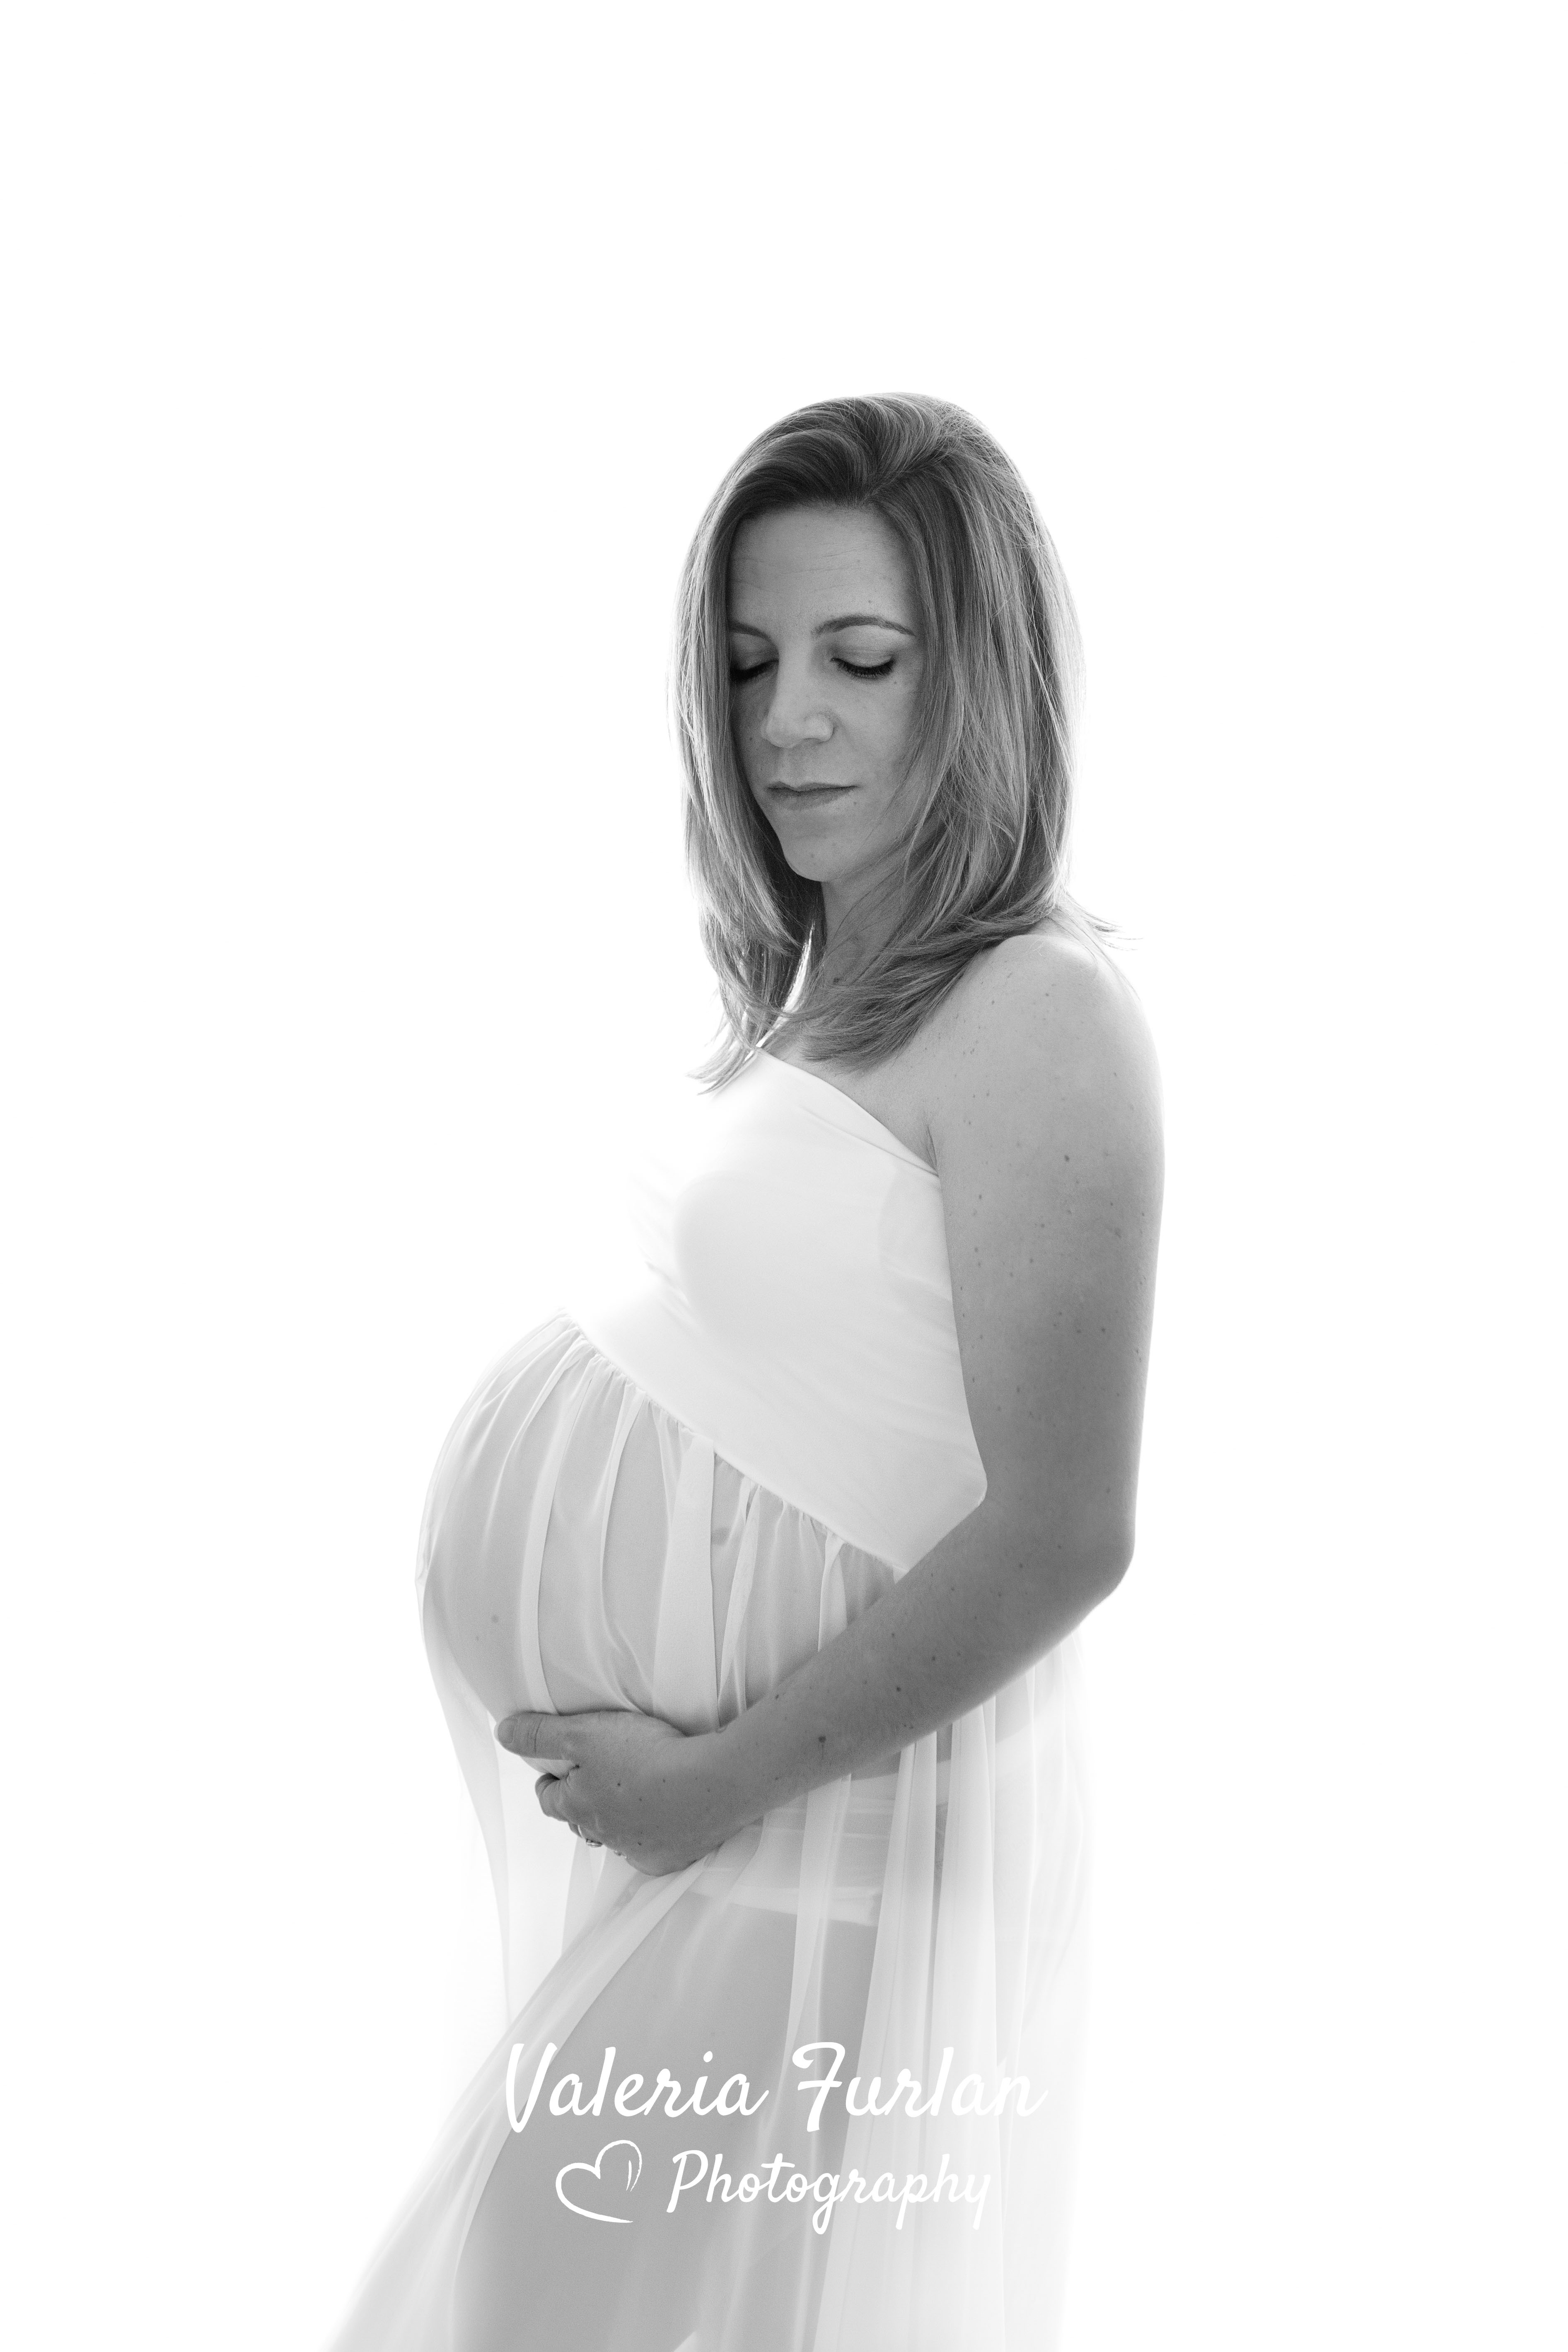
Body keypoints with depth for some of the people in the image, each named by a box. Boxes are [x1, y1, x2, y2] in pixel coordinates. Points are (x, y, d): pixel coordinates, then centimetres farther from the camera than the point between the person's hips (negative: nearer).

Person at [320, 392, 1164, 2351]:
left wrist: (724, 1772, -17)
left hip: (819, 1799, -8)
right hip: (667, 1770, 8)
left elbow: (1060, 1538, -23)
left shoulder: (1039, 1017, -20)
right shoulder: (816, 979, 7)